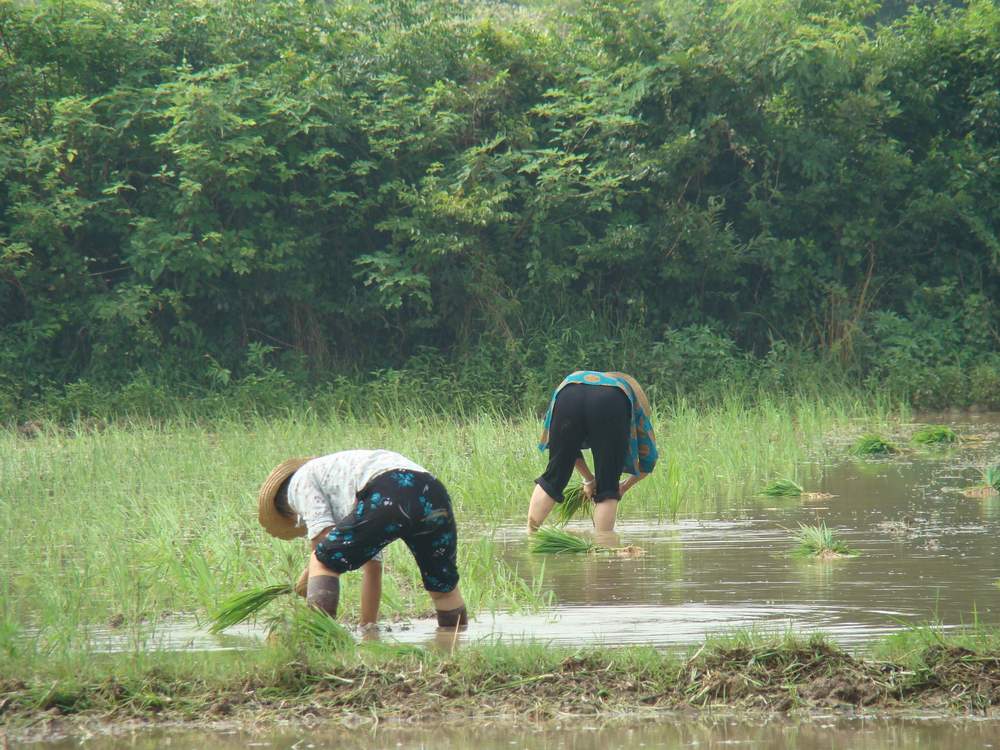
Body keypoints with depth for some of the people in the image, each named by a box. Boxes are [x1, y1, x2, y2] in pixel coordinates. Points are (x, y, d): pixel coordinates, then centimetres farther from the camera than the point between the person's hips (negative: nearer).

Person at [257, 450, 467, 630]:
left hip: (389, 499, -7)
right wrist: (369, 626, 46)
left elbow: (323, 539, 7)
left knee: (321, 562, 9)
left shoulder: (301, 481, 24)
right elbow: (373, 568, 44)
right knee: (444, 586, 26)